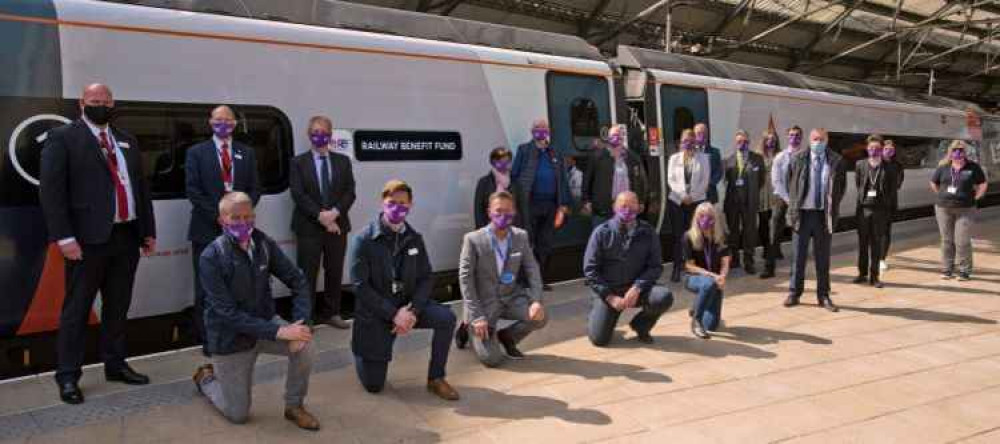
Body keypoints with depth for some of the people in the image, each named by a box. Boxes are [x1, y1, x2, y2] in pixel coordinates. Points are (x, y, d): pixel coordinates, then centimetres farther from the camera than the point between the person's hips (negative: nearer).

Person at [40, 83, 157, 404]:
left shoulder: (127, 141, 17)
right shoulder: (63, 137, -2)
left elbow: (141, 187, 17)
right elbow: (51, 190, -9)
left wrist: (148, 231, 12)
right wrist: (64, 237, -16)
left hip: (127, 236, 6)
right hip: (89, 239, -5)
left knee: (118, 306, 14)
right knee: (77, 309, 3)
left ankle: (115, 365, 26)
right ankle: (68, 376, 12)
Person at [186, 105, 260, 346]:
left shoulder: (247, 153, 12)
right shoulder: (196, 152, 4)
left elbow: (254, 188, 8)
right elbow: (193, 190, -3)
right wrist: (217, 215, -11)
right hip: (207, 230, -2)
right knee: (206, 287, 2)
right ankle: (207, 337, 11)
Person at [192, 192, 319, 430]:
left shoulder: (264, 243, -9)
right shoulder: (212, 257, -22)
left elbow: (297, 280, -8)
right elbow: (227, 312, -27)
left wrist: (300, 322, -24)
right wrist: (277, 331, -34)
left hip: (265, 321, 4)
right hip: (230, 337, -3)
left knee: (304, 343, -25)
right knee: (238, 415, 6)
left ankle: (294, 406, 0)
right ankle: (206, 378, 37)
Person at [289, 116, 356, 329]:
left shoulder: (343, 161, 11)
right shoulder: (298, 163, 3)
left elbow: (350, 192, 4)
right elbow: (298, 195, -7)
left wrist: (335, 212, -13)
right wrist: (320, 216, -16)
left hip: (337, 225, 3)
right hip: (308, 227, -3)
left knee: (335, 271, 9)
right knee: (307, 273, 0)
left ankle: (331, 313, 21)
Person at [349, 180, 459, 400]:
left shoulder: (414, 239, -1)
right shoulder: (364, 239, -14)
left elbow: (426, 278, -2)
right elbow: (360, 286, -18)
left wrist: (412, 310, -20)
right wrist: (393, 314, -23)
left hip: (406, 305, 3)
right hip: (375, 313, -3)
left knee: (446, 318, -24)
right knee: (373, 385, 0)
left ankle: (436, 379, -5)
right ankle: (363, 351, 35)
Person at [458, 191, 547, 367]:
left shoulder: (521, 236, 0)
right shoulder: (473, 239, -14)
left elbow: (532, 270, 0)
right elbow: (465, 278, -15)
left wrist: (537, 300, -18)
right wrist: (477, 316, -21)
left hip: (511, 298, 4)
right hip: (484, 302, -4)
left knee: (540, 316, -21)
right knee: (492, 359, -14)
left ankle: (506, 336, 9)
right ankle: (472, 330, 19)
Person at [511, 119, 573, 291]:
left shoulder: (554, 153, 15)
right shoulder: (524, 150, 2)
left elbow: (562, 179, 13)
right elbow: (514, 176, -3)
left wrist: (563, 205, 7)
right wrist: (517, 201, -10)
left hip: (550, 205, 5)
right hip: (530, 205, -4)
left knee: (546, 245, 9)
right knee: (529, 245, -1)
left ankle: (541, 280, 19)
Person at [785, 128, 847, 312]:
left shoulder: (836, 161, 0)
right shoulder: (798, 159, 0)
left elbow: (841, 187, 9)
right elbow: (790, 183, 9)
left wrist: (833, 207, 5)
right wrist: (794, 205, 6)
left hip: (824, 214, 0)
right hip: (803, 213, 0)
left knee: (823, 257, 8)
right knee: (798, 256, 6)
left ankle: (823, 296, 17)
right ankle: (794, 293, 16)